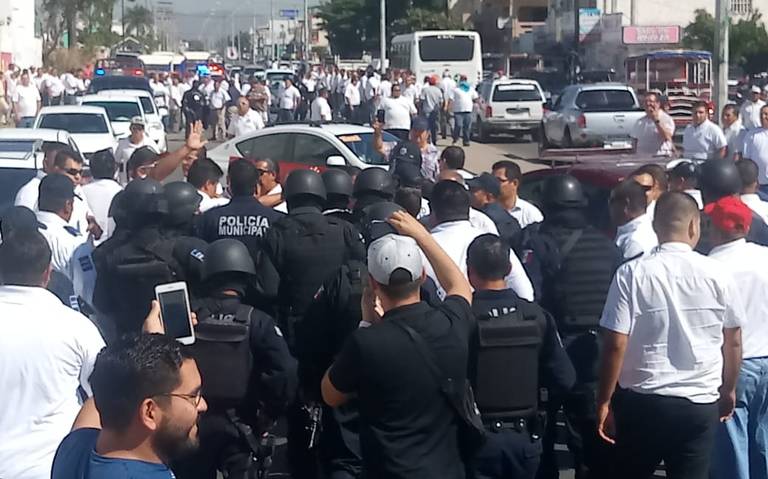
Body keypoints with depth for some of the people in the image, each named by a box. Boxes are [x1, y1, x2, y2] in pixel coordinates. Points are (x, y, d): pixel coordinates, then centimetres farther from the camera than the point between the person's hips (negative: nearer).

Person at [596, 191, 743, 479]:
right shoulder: (717, 274, -2)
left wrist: (604, 401, -1)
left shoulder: (632, 274, -10)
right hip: (701, 403, 1)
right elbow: (733, 341, 8)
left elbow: (616, 344, -12)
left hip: (642, 402, -1)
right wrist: (729, 390, 23)